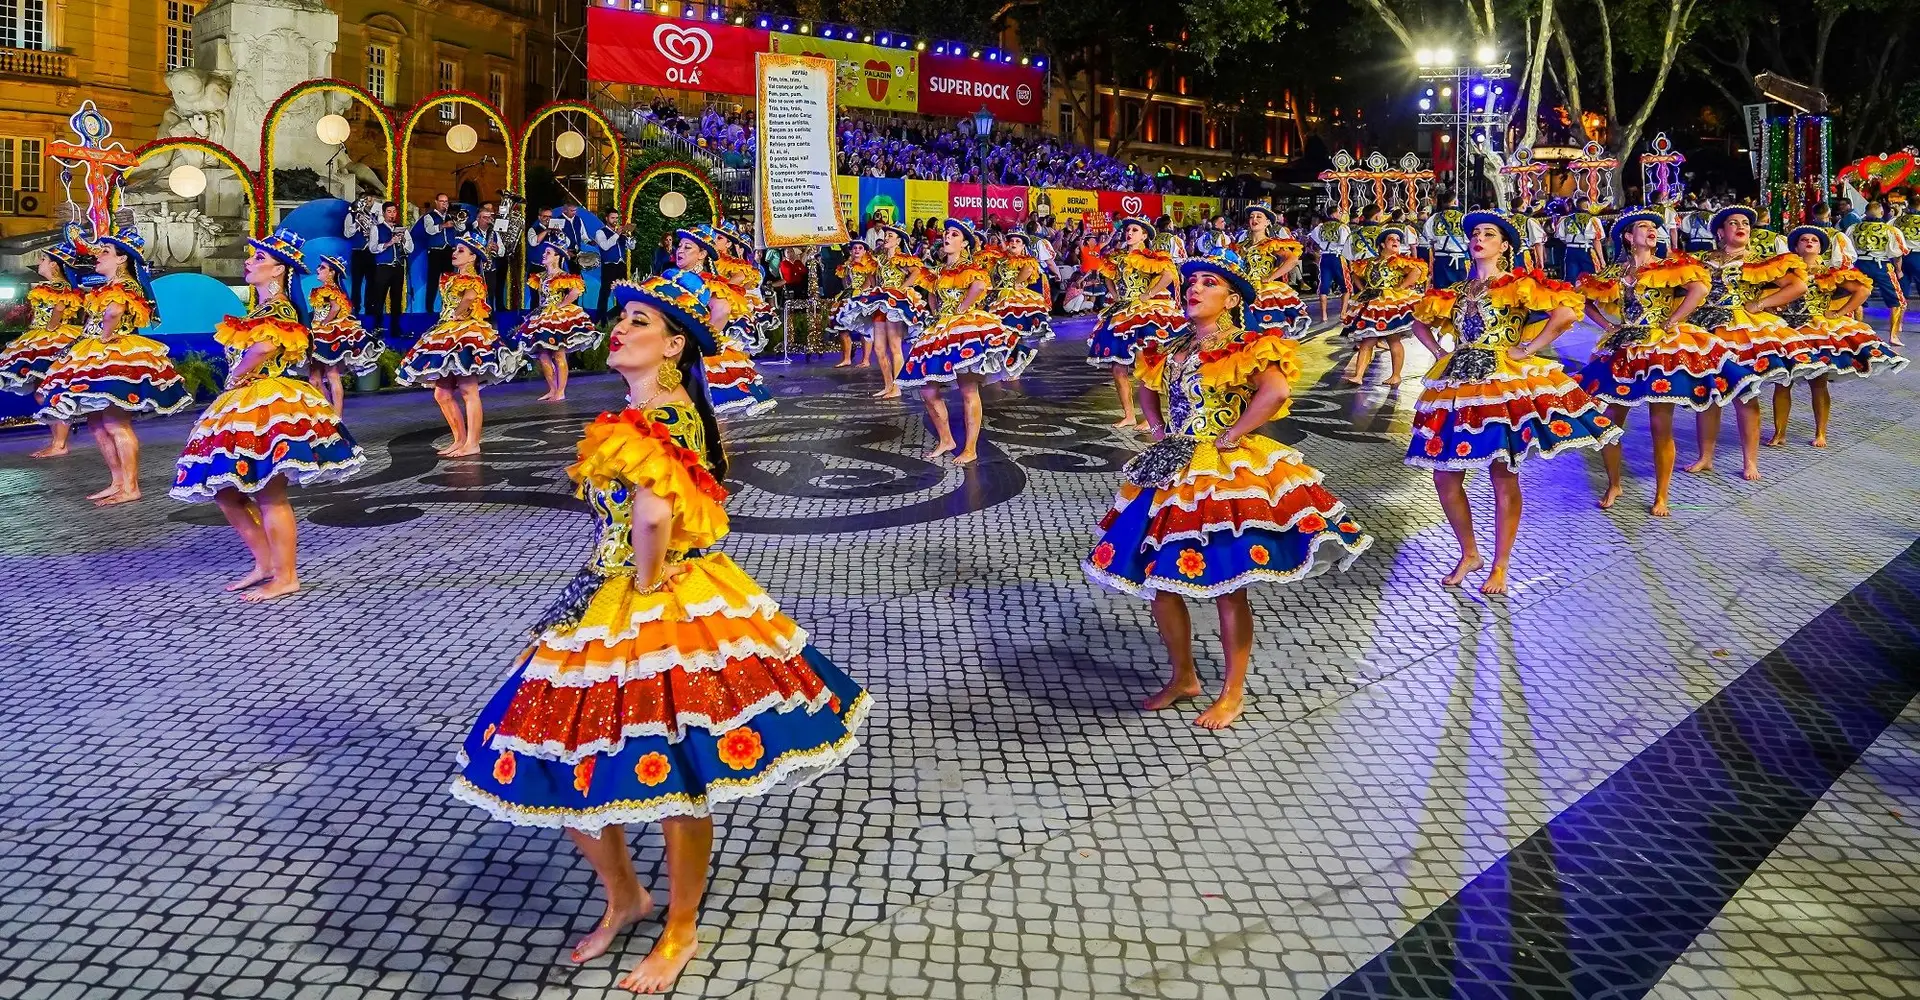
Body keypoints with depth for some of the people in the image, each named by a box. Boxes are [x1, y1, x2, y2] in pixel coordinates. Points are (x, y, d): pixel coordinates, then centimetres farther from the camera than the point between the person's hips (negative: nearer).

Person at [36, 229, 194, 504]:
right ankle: (117, 482, 18)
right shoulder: (110, 286, 19)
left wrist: (105, 336, -22)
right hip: (101, 359, 11)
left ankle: (130, 488, -7)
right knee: (98, 424, 12)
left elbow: (114, 311, -34)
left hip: (116, 357, -11)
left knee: (116, 425, -10)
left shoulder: (124, 286, -13)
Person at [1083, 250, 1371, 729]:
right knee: (1156, 581, 8)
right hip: (1171, 472, 7)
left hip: (1225, 474, -7)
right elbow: (1148, 389, 28)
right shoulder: (1170, 348, 11)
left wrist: (1228, 439, -21)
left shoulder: (1242, 348, -9)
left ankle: (1233, 692, 14)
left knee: (1227, 587, -1)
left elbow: (1276, 391, -26)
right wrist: (1158, 430, 10)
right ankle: (1183, 678, 26)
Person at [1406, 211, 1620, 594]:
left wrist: (1527, 350, -13)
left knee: (1504, 477, -1)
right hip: (1457, 383, 6)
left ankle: (1500, 567, 10)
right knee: (1445, 476, 3)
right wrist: (1440, 353, 14)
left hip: (1503, 383, -6)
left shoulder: (1519, 285, -1)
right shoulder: (1455, 292, 15)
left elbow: (1567, 310, -15)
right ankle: (1469, 554, 21)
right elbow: (1420, 322, 30)